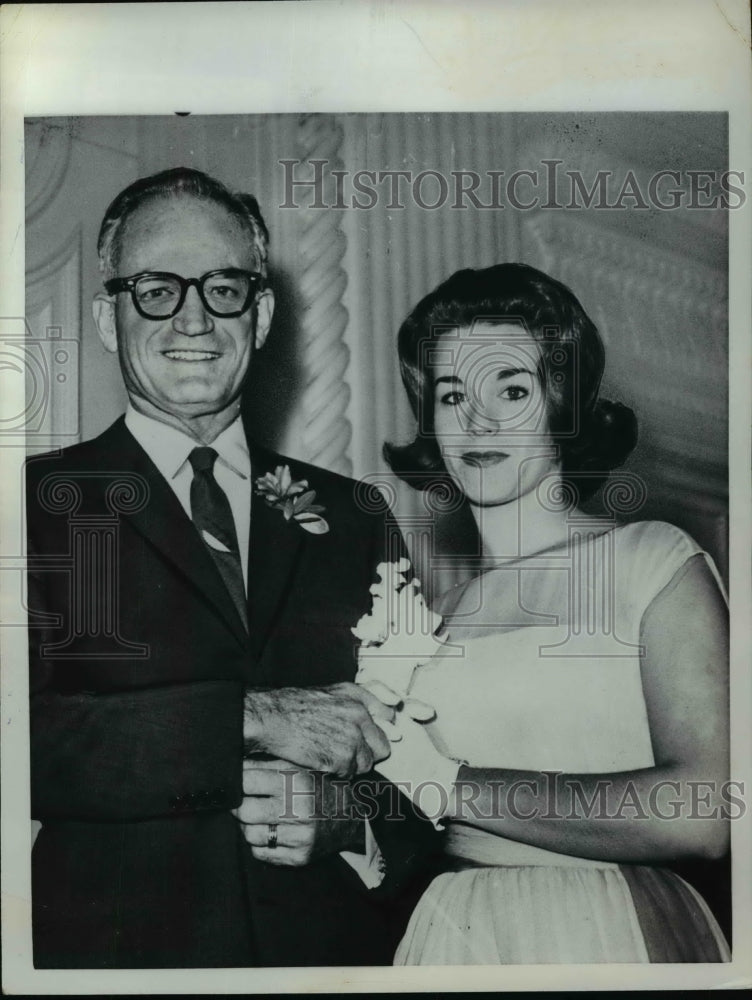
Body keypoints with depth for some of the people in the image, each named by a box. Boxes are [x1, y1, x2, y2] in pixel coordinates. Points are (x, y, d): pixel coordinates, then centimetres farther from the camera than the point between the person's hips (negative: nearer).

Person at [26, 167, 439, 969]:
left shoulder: (354, 518, 2)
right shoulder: (42, 504, -6)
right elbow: (30, 744, -19)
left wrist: (347, 816, -15)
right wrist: (251, 717, -24)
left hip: (334, 941, 3)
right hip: (115, 944, -2)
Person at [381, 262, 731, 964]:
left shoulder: (655, 560, -8)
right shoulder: (437, 614, 3)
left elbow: (702, 814, -20)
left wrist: (451, 785, -17)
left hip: (612, 936, -4)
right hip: (449, 938, 4)